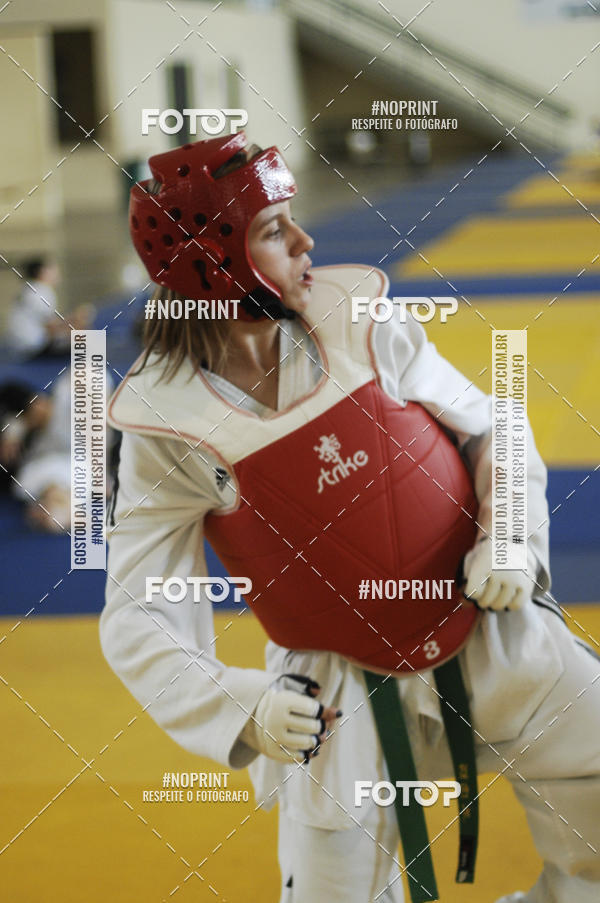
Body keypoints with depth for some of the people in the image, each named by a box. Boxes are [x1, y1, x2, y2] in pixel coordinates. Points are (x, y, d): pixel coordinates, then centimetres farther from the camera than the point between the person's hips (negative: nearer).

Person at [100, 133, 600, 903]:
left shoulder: (359, 324, -8)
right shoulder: (168, 427, -14)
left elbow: (488, 429, 5)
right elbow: (136, 623, -12)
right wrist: (244, 708, -26)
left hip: (495, 635, 3)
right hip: (344, 703, -2)